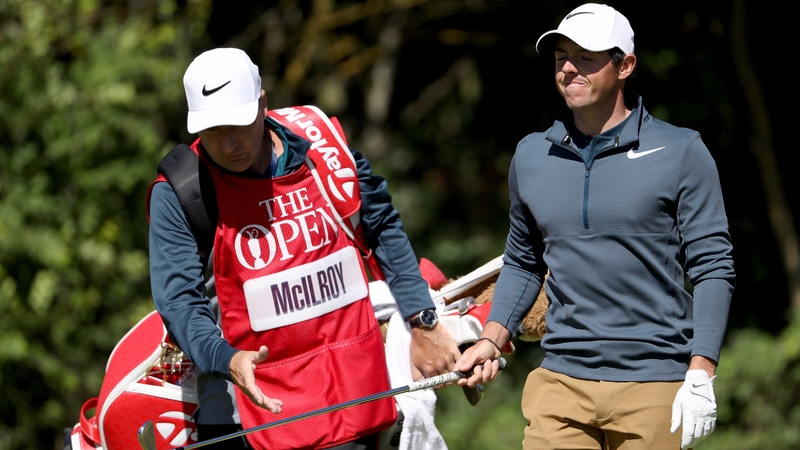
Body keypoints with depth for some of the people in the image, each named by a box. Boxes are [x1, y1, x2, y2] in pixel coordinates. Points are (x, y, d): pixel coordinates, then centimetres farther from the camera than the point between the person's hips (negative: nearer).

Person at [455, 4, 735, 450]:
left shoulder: (681, 152, -1)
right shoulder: (531, 155, 11)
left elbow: (712, 269, -2)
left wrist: (701, 376, -11)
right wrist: (492, 339, 7)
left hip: (655, 387, -3)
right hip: (560, 381, 3)